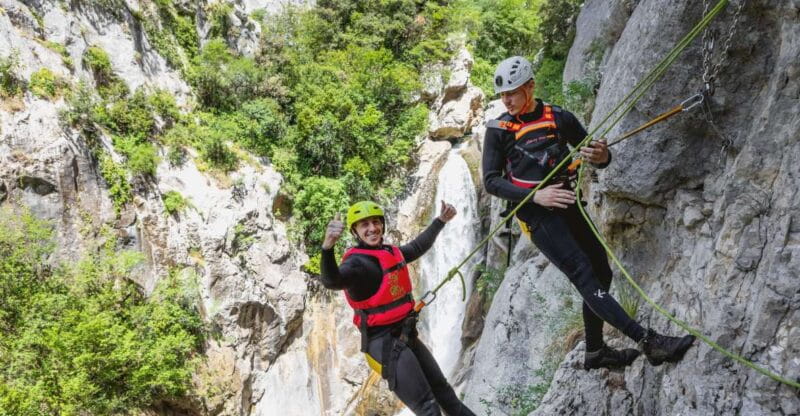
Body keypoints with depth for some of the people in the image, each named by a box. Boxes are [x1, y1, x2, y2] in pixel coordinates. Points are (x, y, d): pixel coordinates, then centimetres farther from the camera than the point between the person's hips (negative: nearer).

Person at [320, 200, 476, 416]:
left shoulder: (391, 252, 6)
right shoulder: (357, 262, -18)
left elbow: (418, 246, 28)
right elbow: (332, 281, -40)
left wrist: (441, 221, 35)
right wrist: (327, 247, -58)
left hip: (407, 334, 8)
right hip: (384, 342, -8)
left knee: (442, 389, 26)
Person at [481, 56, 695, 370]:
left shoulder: (559, 117, 8)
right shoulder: (498, 129, -1)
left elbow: (598, 157, 13)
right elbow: (491, 181, -3)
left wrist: (601, 156, -14)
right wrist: (536, 195, -17)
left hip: (567, 204, 5)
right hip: (536, 212, -5)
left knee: (601, 274, 8)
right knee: (585, 277, -16)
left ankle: (595, 351, 23)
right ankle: (650, 342, -20)